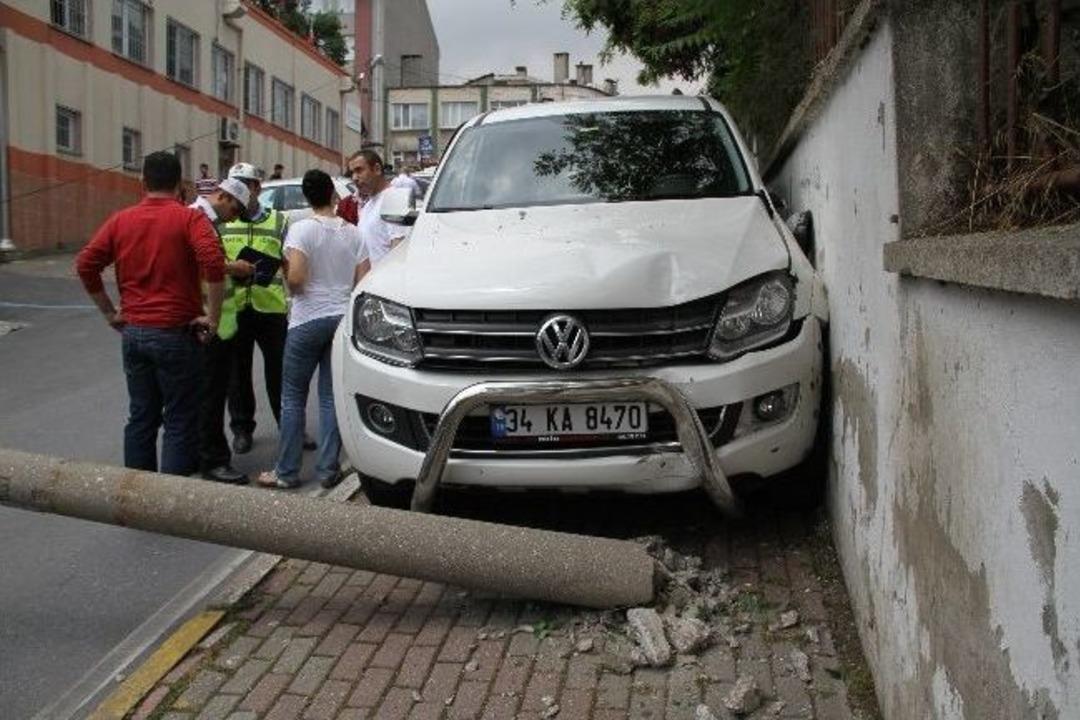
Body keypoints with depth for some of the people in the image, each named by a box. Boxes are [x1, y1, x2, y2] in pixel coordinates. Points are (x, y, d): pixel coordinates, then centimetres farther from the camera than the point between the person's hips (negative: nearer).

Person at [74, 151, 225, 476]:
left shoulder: (121, 220, 6)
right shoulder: (188, 219, -8)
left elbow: (85, 264, 3)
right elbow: (213, 263, -24)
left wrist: (110, 313, 10)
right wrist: (213, 316, -16)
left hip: (133, 333, 5)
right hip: (175, 333, -5)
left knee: (140, 416, 16)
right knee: (180, 421, 4)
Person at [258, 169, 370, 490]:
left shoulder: (302, 229, -10)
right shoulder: (353, 234, 4)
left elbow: (295, 278, -19)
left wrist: (284, 275, 3)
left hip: (308, 320, -4)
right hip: (343, 318, 4)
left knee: (293, 398, 6)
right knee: (331, 397, 9)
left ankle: (286, 472, 10)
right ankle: (327, 470, 11)